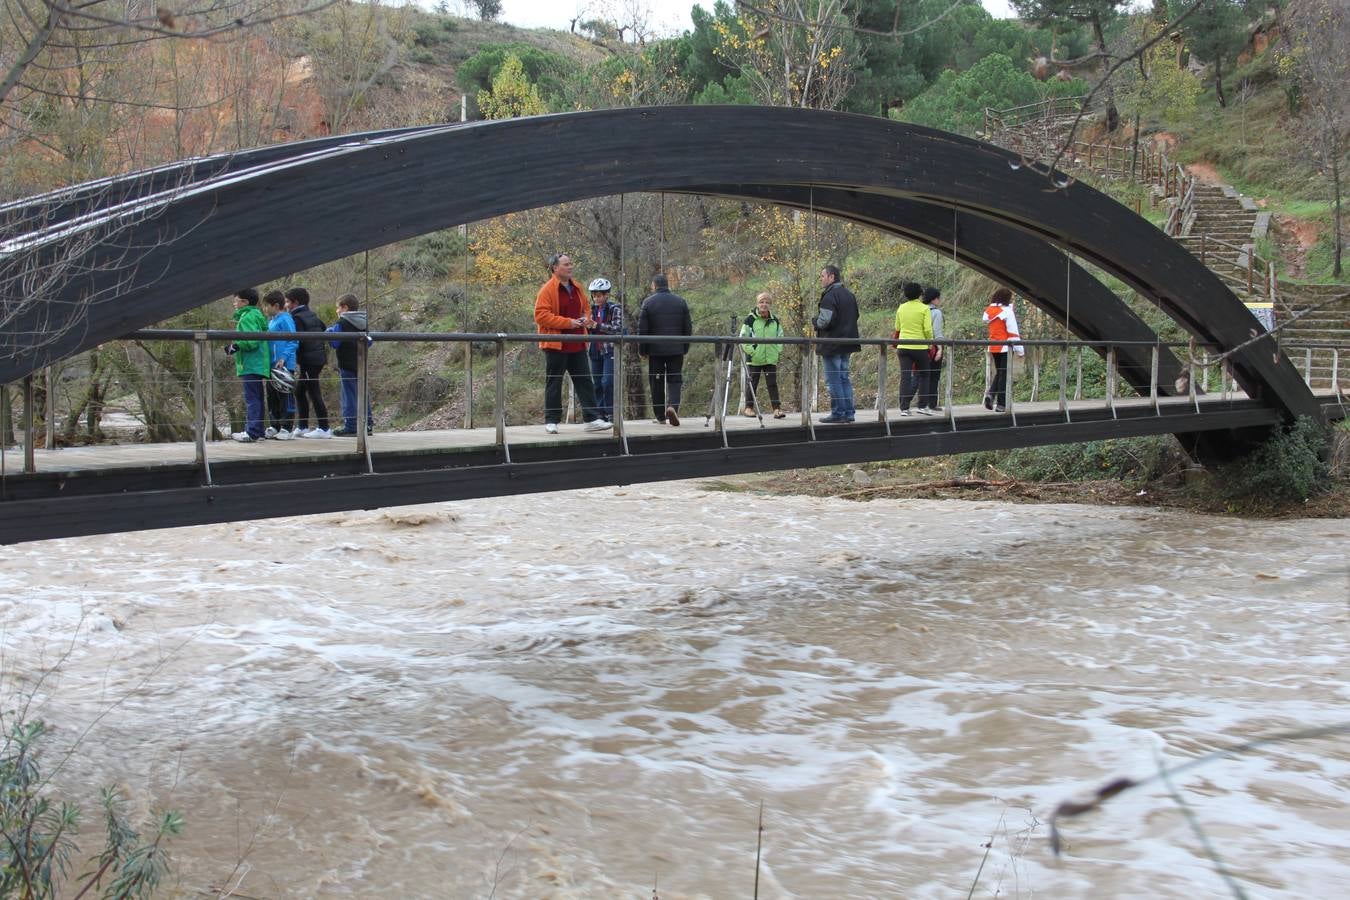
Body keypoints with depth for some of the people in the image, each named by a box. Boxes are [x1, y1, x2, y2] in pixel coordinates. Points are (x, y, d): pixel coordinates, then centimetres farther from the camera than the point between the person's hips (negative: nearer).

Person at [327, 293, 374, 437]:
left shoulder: (342, 323, -13)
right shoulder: (363, 323, 11)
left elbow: (334, 343, -16)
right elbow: (369, 342, 16)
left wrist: (330, 331, -1)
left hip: (347, 365, -7)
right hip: (361, 364, 7)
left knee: (349, 395, -4)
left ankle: (350, 427, -3)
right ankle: (368, 424, 14)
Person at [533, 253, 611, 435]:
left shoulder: (576, 288, 13)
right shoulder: (547, 290, -9)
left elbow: (586, 306, 27)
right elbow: (540, 315, -16)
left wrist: (586, 318, 3)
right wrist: (567, 322, -19)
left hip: (577, 344, 6)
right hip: (556, 345, -6)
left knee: (584, 381, 4)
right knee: (554, 383, 1)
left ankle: (593, 419, 6)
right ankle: (551, 421, 9)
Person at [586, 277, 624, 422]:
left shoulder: (615, 309, -4)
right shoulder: (592, 308, 12)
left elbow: (617, 328, -15)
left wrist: (597, 325, -22)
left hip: (610, 351, -6)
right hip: (595, 351, 6)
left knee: (607, 382, -14)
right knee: (597, 385, 6)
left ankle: (611, 414, -6)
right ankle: (601, 414, 12)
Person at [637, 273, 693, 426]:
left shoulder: (648, 302, -4)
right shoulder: (680, 301, 5)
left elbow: (642, 329, -4)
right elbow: (688, 327, 8)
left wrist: (642, 350, 5)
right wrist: (685, 347, 15)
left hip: (655, 350, -1)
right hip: (676, 350, 2)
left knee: (656, 382, 8)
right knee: (675, 379, 5)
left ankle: (659, 416, 11)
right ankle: (673, 405, -19)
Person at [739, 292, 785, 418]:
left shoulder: (775, 320, 10)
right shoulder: (750, 319, -4)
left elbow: (780, 336, 19)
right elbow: (743, 337, -4)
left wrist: (778, 350, 5)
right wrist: (751, 351, -12)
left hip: (771, 359, 3)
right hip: (754, 359, -3)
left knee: (772, 384, -1)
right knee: (752, 384, 4)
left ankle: (777, 408, -2)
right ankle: (749, 407, 14)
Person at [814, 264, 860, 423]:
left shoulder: (829, 296, -15)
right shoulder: (849, 294, 13)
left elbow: (824, 321, -22)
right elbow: (855, 317, 20)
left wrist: (814, 320, -2)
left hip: (832, 345, -9)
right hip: (847, 344, 9)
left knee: (833, 380, -3)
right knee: (844, 378, 14)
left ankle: (838, 413, -2)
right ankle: (849, 413, 14)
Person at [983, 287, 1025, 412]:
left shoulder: (989, 311, 7)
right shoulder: (1007, 311, -12)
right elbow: (1013, 332, -13)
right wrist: (1020, 350, -9)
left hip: (993, 347, 6)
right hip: (1005, 347, -6)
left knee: (998, 372, 19)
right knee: (1004, 374, 1)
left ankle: (991, 394, -3)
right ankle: (1001, 404, 1)